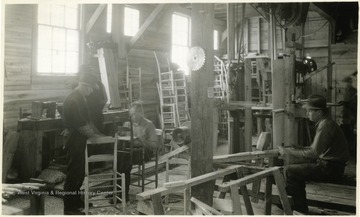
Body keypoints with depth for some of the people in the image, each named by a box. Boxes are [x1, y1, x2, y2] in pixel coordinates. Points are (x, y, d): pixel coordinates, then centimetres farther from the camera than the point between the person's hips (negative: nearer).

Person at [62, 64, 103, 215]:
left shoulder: (81, 98, 13)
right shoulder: (73, 100, -20)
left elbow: (86, 120, 19)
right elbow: (80, 124, -22)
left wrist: (97, 133, 12)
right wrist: (93, 135, -10)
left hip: (79, 141, 10)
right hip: (74, 140, -10)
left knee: (79, 173, 17)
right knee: (73, 174, -3)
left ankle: (76, 201, 30)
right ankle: (69, 208, 7)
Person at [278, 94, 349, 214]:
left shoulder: (326, 126, -19)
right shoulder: (323, 123, 13)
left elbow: (313, 153, -25)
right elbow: (315, 148, 16)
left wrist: (289, 153, -19)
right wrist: (292, 150, 6)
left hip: (330, 168, -11)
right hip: (326, 163, 11)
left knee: (289, 170, -14)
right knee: (296, 164, 19)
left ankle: (300, 209, -2)